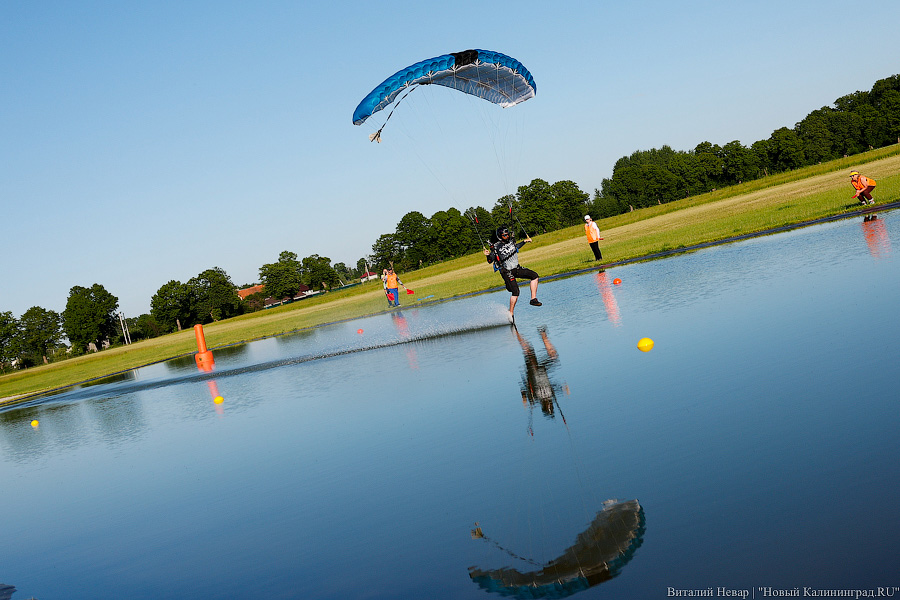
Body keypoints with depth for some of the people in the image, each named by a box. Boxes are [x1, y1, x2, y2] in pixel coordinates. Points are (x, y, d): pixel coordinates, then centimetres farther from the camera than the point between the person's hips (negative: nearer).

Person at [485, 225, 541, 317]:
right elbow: (490, 261, -14)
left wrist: (525, 242, 31)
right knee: (515, 292, -17)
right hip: (506, 271, -7)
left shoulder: (511, 241, 2)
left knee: (534, 275, -3)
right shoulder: (496, 247, -16)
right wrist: (488, 255, -35)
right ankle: (510, 313, -7)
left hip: (517, 268, 7)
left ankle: (533, 299, 0)